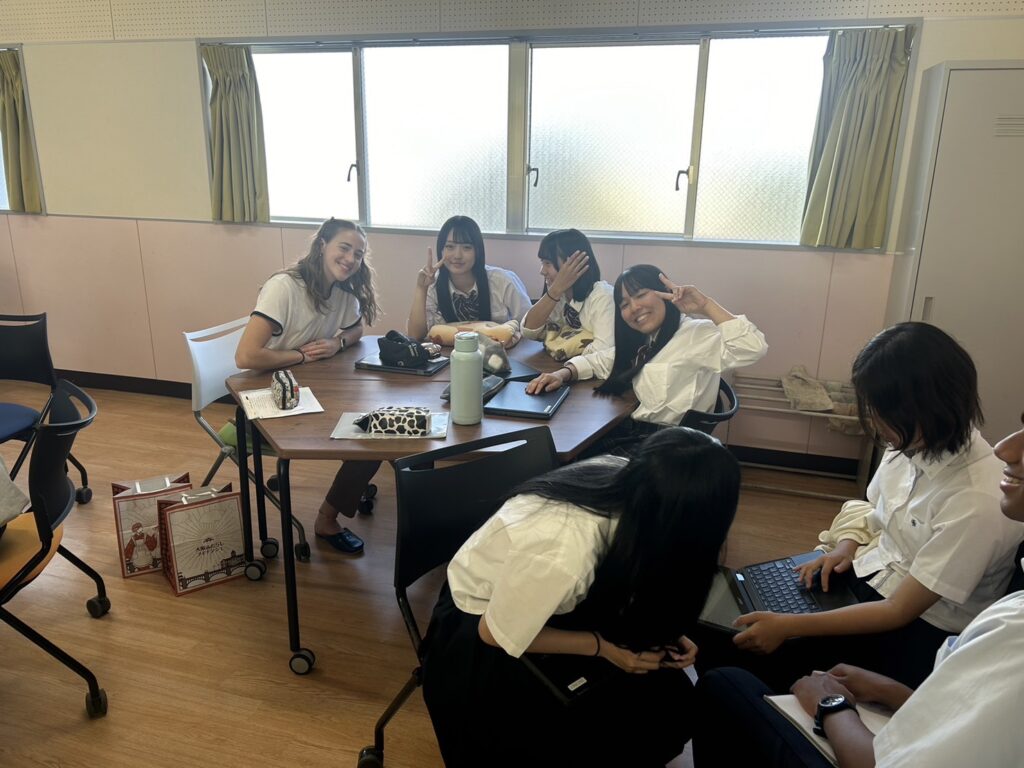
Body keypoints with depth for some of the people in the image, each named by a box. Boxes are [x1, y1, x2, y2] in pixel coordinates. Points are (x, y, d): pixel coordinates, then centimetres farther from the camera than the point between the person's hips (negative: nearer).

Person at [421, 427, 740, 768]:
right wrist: (602, 646, -18)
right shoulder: (559, 558, -41)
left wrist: (661, 633, -13)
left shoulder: (622, 478, -23)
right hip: (476, 628, -5)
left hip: (549, 600, 6)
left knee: (669, 697, -3)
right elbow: (497, 634, -22)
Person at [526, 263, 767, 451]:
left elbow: (753, 347, -24)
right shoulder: (642, 342, 17)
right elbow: (602, 360, 23)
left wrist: (706, 305, -23)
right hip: (626, 431, 8)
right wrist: (563, 374, 3)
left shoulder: (696, 334, -10)